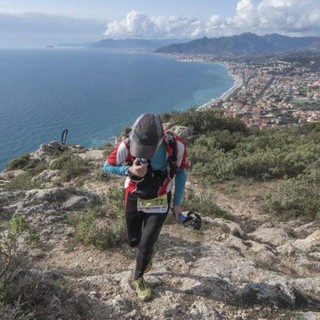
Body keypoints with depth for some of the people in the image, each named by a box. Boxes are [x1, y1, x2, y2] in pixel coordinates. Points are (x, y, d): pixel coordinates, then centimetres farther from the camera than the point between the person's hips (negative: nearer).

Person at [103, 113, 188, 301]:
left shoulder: (176, 146, -26)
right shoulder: (128, 145, -27)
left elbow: (181, 172, -7)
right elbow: (107, 167, -10)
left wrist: (177, 203, 0)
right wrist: (130, 170, -30)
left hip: (159, 201, -1)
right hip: (134, 198, 2)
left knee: (145, 246, -4)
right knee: (134, 241, 17)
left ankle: (138, 279, 29)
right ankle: (151, 249, 55)